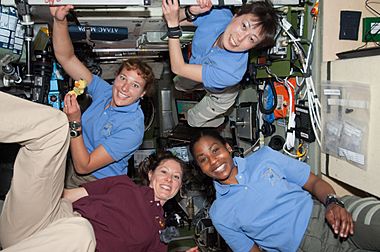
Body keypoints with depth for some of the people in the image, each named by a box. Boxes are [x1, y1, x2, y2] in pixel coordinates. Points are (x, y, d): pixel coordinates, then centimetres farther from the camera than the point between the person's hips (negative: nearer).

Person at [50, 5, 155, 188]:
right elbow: (66, 57, -6)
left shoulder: (132, 129, -26)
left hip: (97, 184, -6)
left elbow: (83, 166, -24)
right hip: (72, 166, 6)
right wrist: (60, 20, -20)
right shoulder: (104, 91, -6)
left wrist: (74, 122, -31)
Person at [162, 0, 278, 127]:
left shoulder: (232, 72, -50)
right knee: (178, 84, 31)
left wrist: (172, 24, -53)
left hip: (220, 93, -4)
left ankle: (217, 120, 51)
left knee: (194, 120, 21)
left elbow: (179, 68, -45)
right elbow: (170, 16, -24)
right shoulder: (220, 14, -37)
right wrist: (192, 11, -46)